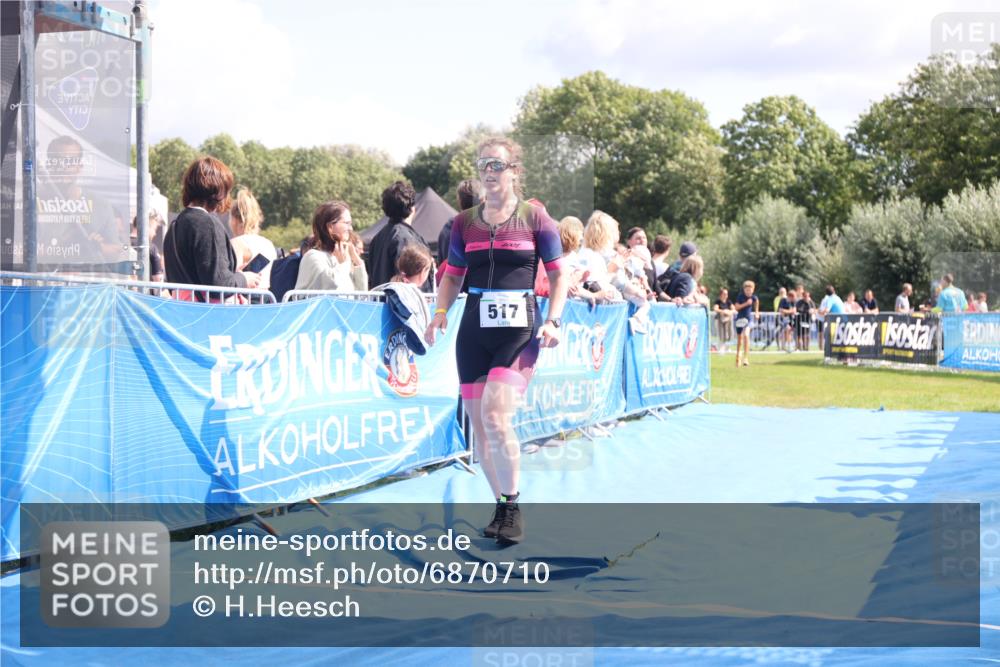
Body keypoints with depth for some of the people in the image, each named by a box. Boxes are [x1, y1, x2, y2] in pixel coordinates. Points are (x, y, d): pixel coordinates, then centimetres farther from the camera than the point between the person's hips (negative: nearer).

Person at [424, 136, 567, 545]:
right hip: (474, 329, 4)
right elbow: (453, 276, 16)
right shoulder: (464, 223, 9)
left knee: (495, 414, -20)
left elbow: (558, 275, 4)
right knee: (478, 423, 4)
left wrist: (553, 320, -8)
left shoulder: (535, 218, 1)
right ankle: (502, 507, 20)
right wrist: (441, 311, -2)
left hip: (519, 328, -4)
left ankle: (512, 503, -3)